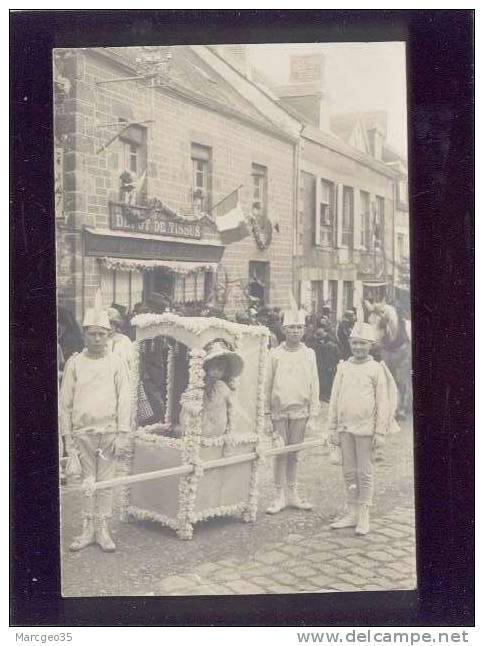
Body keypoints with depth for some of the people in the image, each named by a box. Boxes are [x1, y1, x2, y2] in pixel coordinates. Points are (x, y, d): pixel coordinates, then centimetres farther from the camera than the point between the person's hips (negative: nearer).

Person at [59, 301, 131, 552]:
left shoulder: (116, 362, 1)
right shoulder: (74, 363, 2)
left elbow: (124, 400, 0)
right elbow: (65, 402, 5)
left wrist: (122, 434, -5)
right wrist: (67, 436, 2)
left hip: (109, 432, 0)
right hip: (83, 433, 1)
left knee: (105, 482, 5)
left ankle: (102, 530, 16)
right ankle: (88, 529, 18)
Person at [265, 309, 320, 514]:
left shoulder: (309, 354, 4)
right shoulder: (275, 354, 1)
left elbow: (314, 387, 5)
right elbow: (267, 385, 4)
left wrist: (312, 416, 1)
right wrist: (266, 415, 2)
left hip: (300, 412, 1)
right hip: (279, 411, -1)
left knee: (293, 453, 9)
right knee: (280, 453, 2)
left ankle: (292, 495, 21)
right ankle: (280, 497, 12)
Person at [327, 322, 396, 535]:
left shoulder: (376, 369, -2)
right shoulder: (343, 368, 8)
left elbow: (383, 403, -4)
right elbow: (334, 399, 11)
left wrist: (380, 432, -8)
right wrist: (333, 428, 8)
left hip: (365, 429, -4)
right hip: (345, 428, 4)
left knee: (364, 473, 2)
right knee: (349, 473, 9)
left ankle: (364, 517, 11)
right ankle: (351, 514, 18)